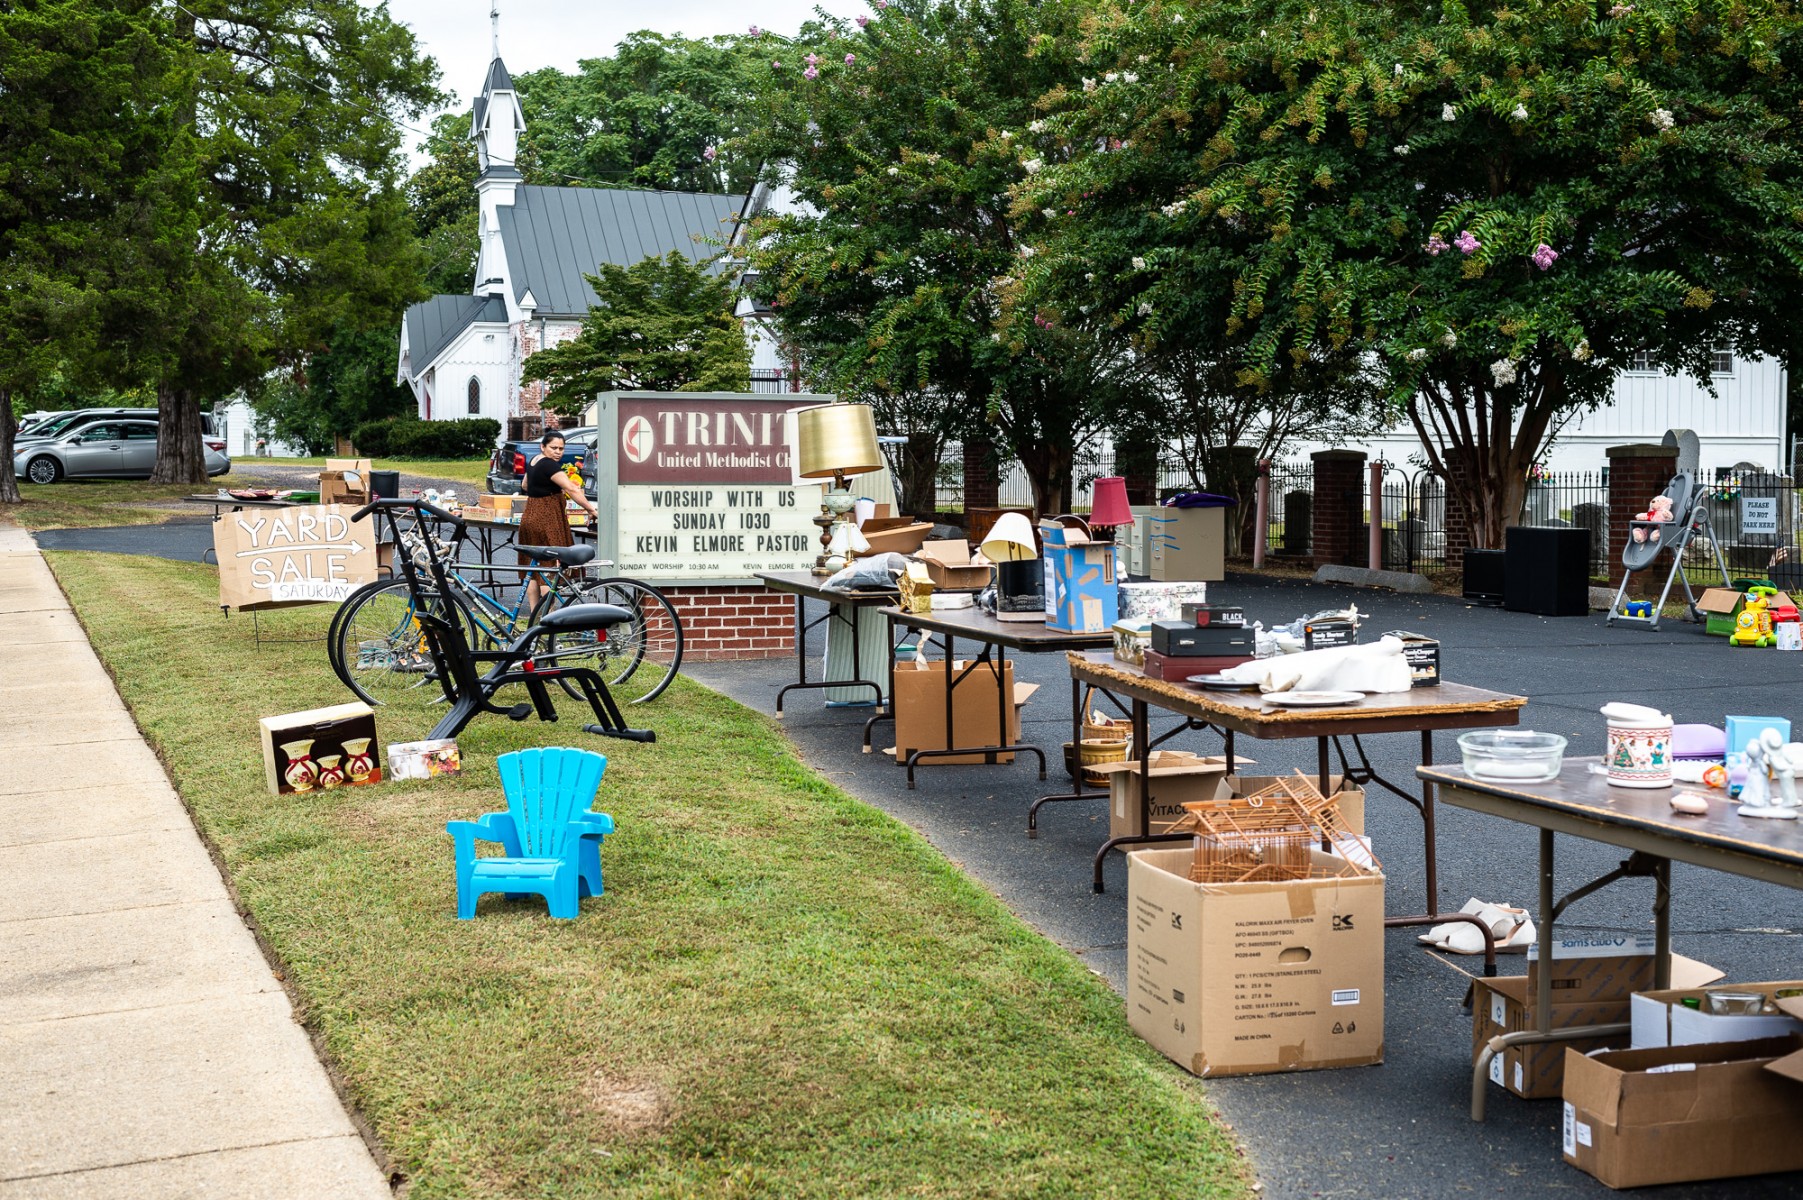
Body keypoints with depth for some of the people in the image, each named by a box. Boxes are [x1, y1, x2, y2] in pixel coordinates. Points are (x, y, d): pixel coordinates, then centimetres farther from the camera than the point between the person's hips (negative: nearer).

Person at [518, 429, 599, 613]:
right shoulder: (550, 465, -17)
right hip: (547, 521, -10)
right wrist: (592, 510, -25)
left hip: (529, 518, 10)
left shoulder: (533, 462, 12)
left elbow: (526, 486, 29)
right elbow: (572, 489, -24)